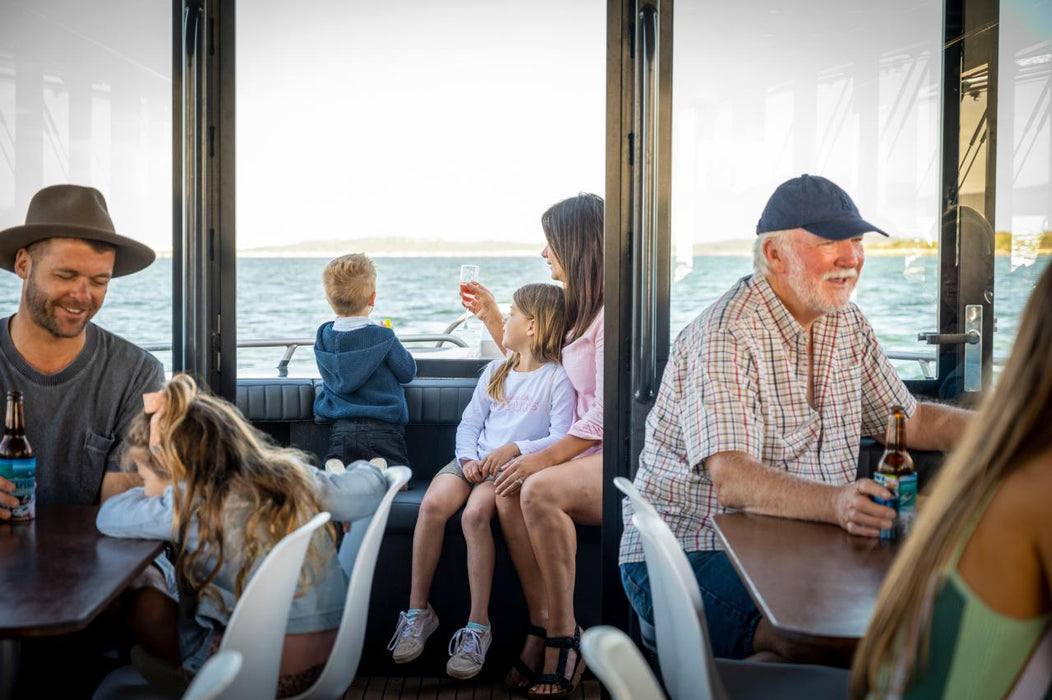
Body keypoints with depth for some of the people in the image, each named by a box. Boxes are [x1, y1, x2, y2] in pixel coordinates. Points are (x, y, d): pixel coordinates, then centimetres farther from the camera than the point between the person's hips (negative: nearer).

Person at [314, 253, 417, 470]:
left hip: (341, 429, 3)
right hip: (383, 429, -3)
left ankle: (335, 469, -29)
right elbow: (408, 373, 4)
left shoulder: (323, 337, 4)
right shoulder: (383, 338, -8)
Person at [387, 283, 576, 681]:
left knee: (475, 513, -33)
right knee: (433, 504, -24)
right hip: (475, 461, 5)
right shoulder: (495, 371, 20)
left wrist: (514, 449, -22)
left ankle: (478, 628, -26)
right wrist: (469, 458, -4)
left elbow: (561, 439, -9)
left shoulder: (557, 378, 0)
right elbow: (469, 423, 15)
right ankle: (418, 612, -15)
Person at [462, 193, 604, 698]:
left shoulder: (610, 313, -13)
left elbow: (605, 417, -19)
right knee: (509, 491, -17)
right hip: (585, 457, 9)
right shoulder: (577, 309, 17)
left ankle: (564, 637, -20)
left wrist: (546, 457, -20)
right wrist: (491, 319, 29)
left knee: (539, 490, -32)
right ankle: (541, 628, -14)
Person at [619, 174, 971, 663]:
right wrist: (836, 503, -46)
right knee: (815, 641, -33)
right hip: (693, 552, -8)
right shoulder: (724, 337, -19)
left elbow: (910, 421, 21)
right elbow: (731, 480, -30)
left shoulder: (848, 324, 9)